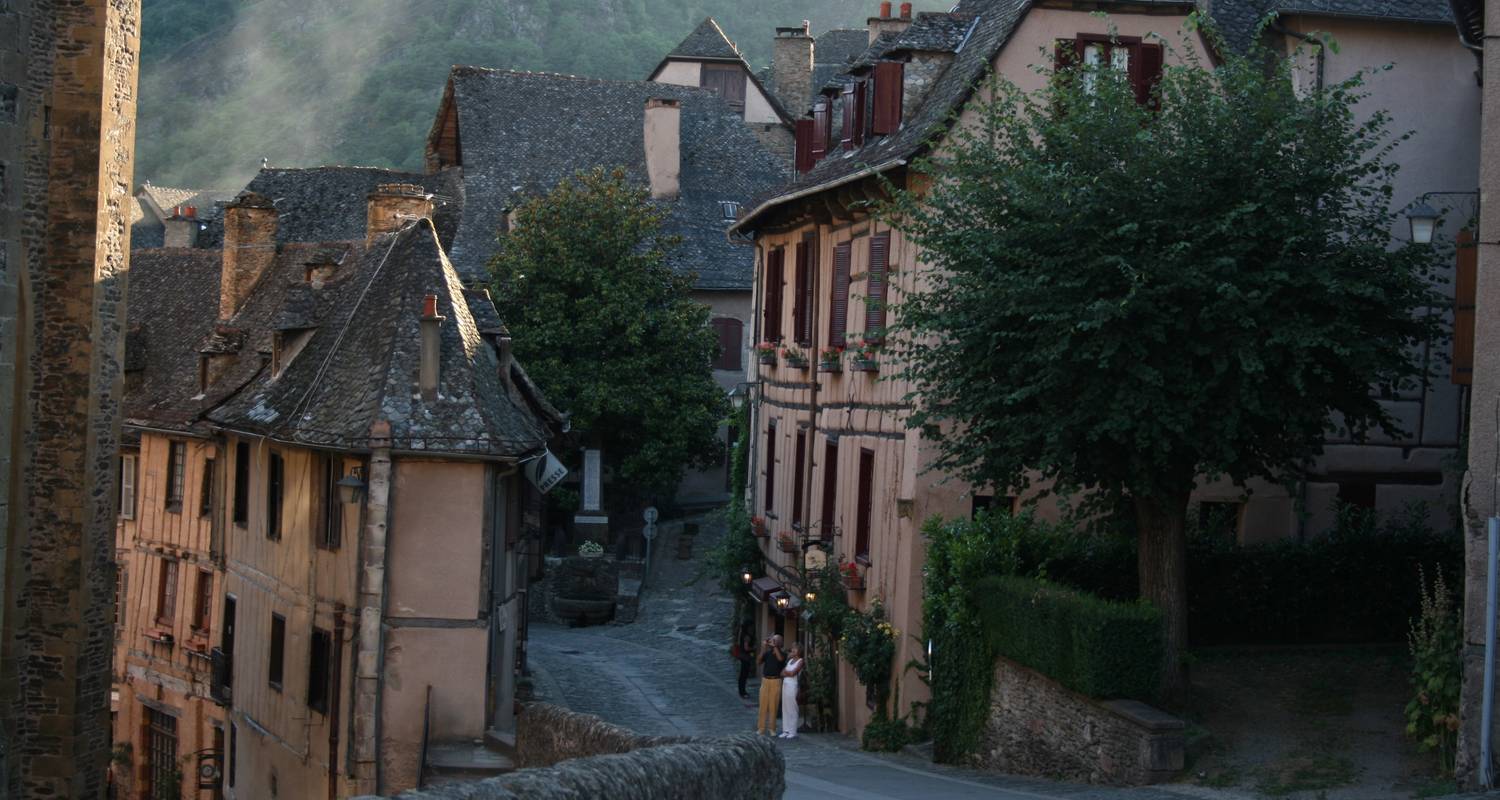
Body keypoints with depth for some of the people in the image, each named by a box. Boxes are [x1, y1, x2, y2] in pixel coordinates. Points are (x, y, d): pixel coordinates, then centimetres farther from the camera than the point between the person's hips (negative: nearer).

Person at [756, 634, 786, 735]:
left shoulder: (782, 654, 0)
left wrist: (774, 646, -18)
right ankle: (761, 728, 4)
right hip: (765, 680, 2)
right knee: (763, 705, 0)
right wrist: (764, 647, -11)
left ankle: (772, 728, 6)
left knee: (773, 706, -1)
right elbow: (759, 660, -7)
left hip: (776, 681, -2)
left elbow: (780, 659, -22)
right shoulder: (767, 653, 7)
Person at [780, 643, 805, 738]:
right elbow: (782, 673, 12)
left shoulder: (800, 661, -5)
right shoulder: (790, 660, 15)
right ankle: (786, 730, 12)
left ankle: (793, 732, 0)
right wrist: (788, 673, -7)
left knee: (792, 708, -5)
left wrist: (785, 671, 1)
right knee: (785, 708, 7)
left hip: (792, 685, -7)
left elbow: (792, 673, -14)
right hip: (785, 684, 7)